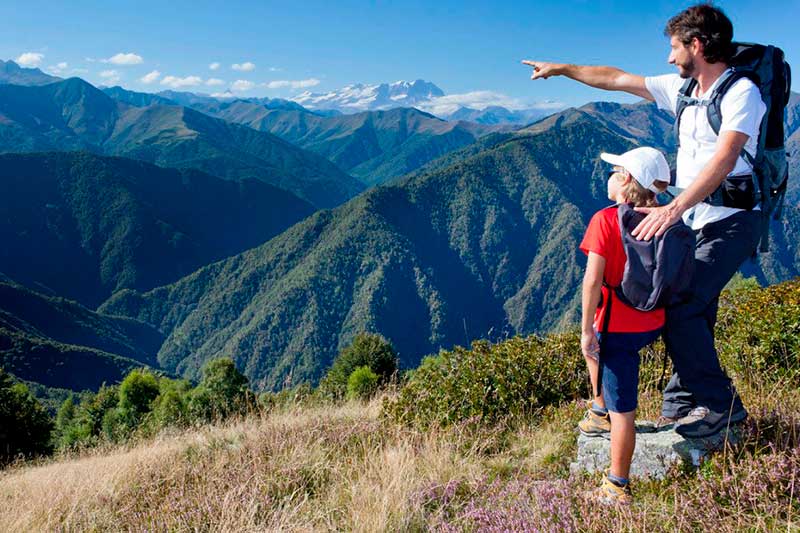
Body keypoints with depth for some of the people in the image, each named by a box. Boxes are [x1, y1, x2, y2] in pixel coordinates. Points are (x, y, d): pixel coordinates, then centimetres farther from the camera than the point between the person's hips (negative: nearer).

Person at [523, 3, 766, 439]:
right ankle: (682, 405, 15)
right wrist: (561, 69, 25)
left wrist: (673, 209, -36)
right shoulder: (682, 89, 12)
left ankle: (720, 404, -5)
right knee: (690, 314, 6)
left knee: (677, 308, -17)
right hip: (695, 222, 8)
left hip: (730, 222, -8)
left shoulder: (741, 92, -13)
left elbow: (724, 159, -26)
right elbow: (617, 79, 20)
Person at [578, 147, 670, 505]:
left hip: (619, 328, -7)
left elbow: (593, 280, -20)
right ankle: (601, 412, 48)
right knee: (596, 347, 35)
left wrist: (587, 330, -13)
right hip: (653, 324, 7)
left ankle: (617, 488, 17)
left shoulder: (606, 220, -15)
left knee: (623, 410, 4)